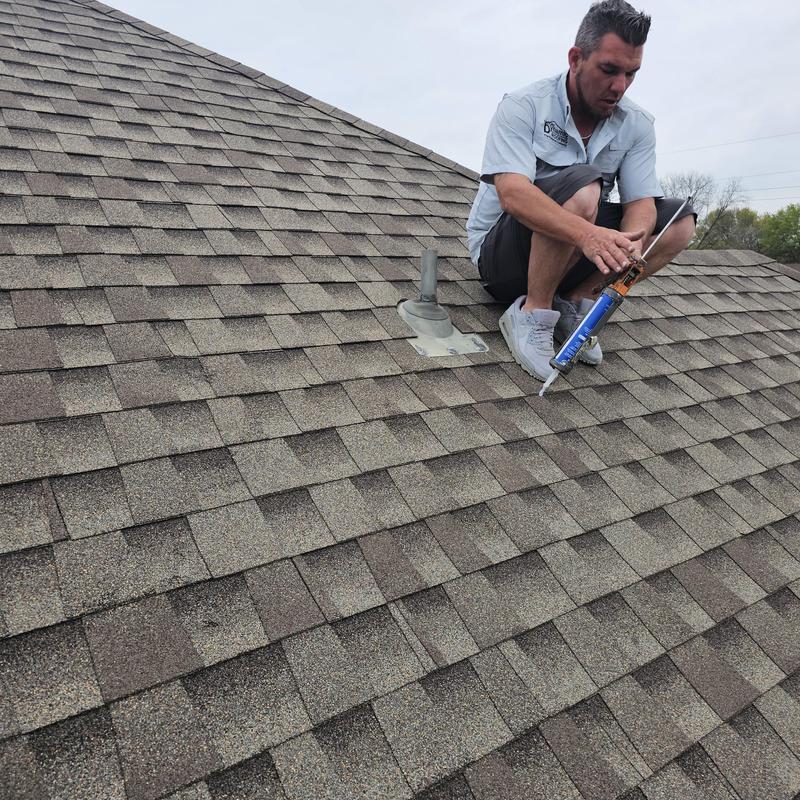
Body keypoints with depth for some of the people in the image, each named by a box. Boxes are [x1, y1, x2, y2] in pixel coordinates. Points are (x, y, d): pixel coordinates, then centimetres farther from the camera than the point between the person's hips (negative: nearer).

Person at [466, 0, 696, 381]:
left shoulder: (637, 125, -1)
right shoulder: (522, 107, -16)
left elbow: (641, 202, -9)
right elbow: (511, 193, -32)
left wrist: (629, 243, -35)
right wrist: (586, 234, -47)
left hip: (572, 256, 6)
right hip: (500, 249, -5)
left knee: (679, 222, -7)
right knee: (582, 187, -32)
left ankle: (574, 302, -8)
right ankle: (532, 314, -20)